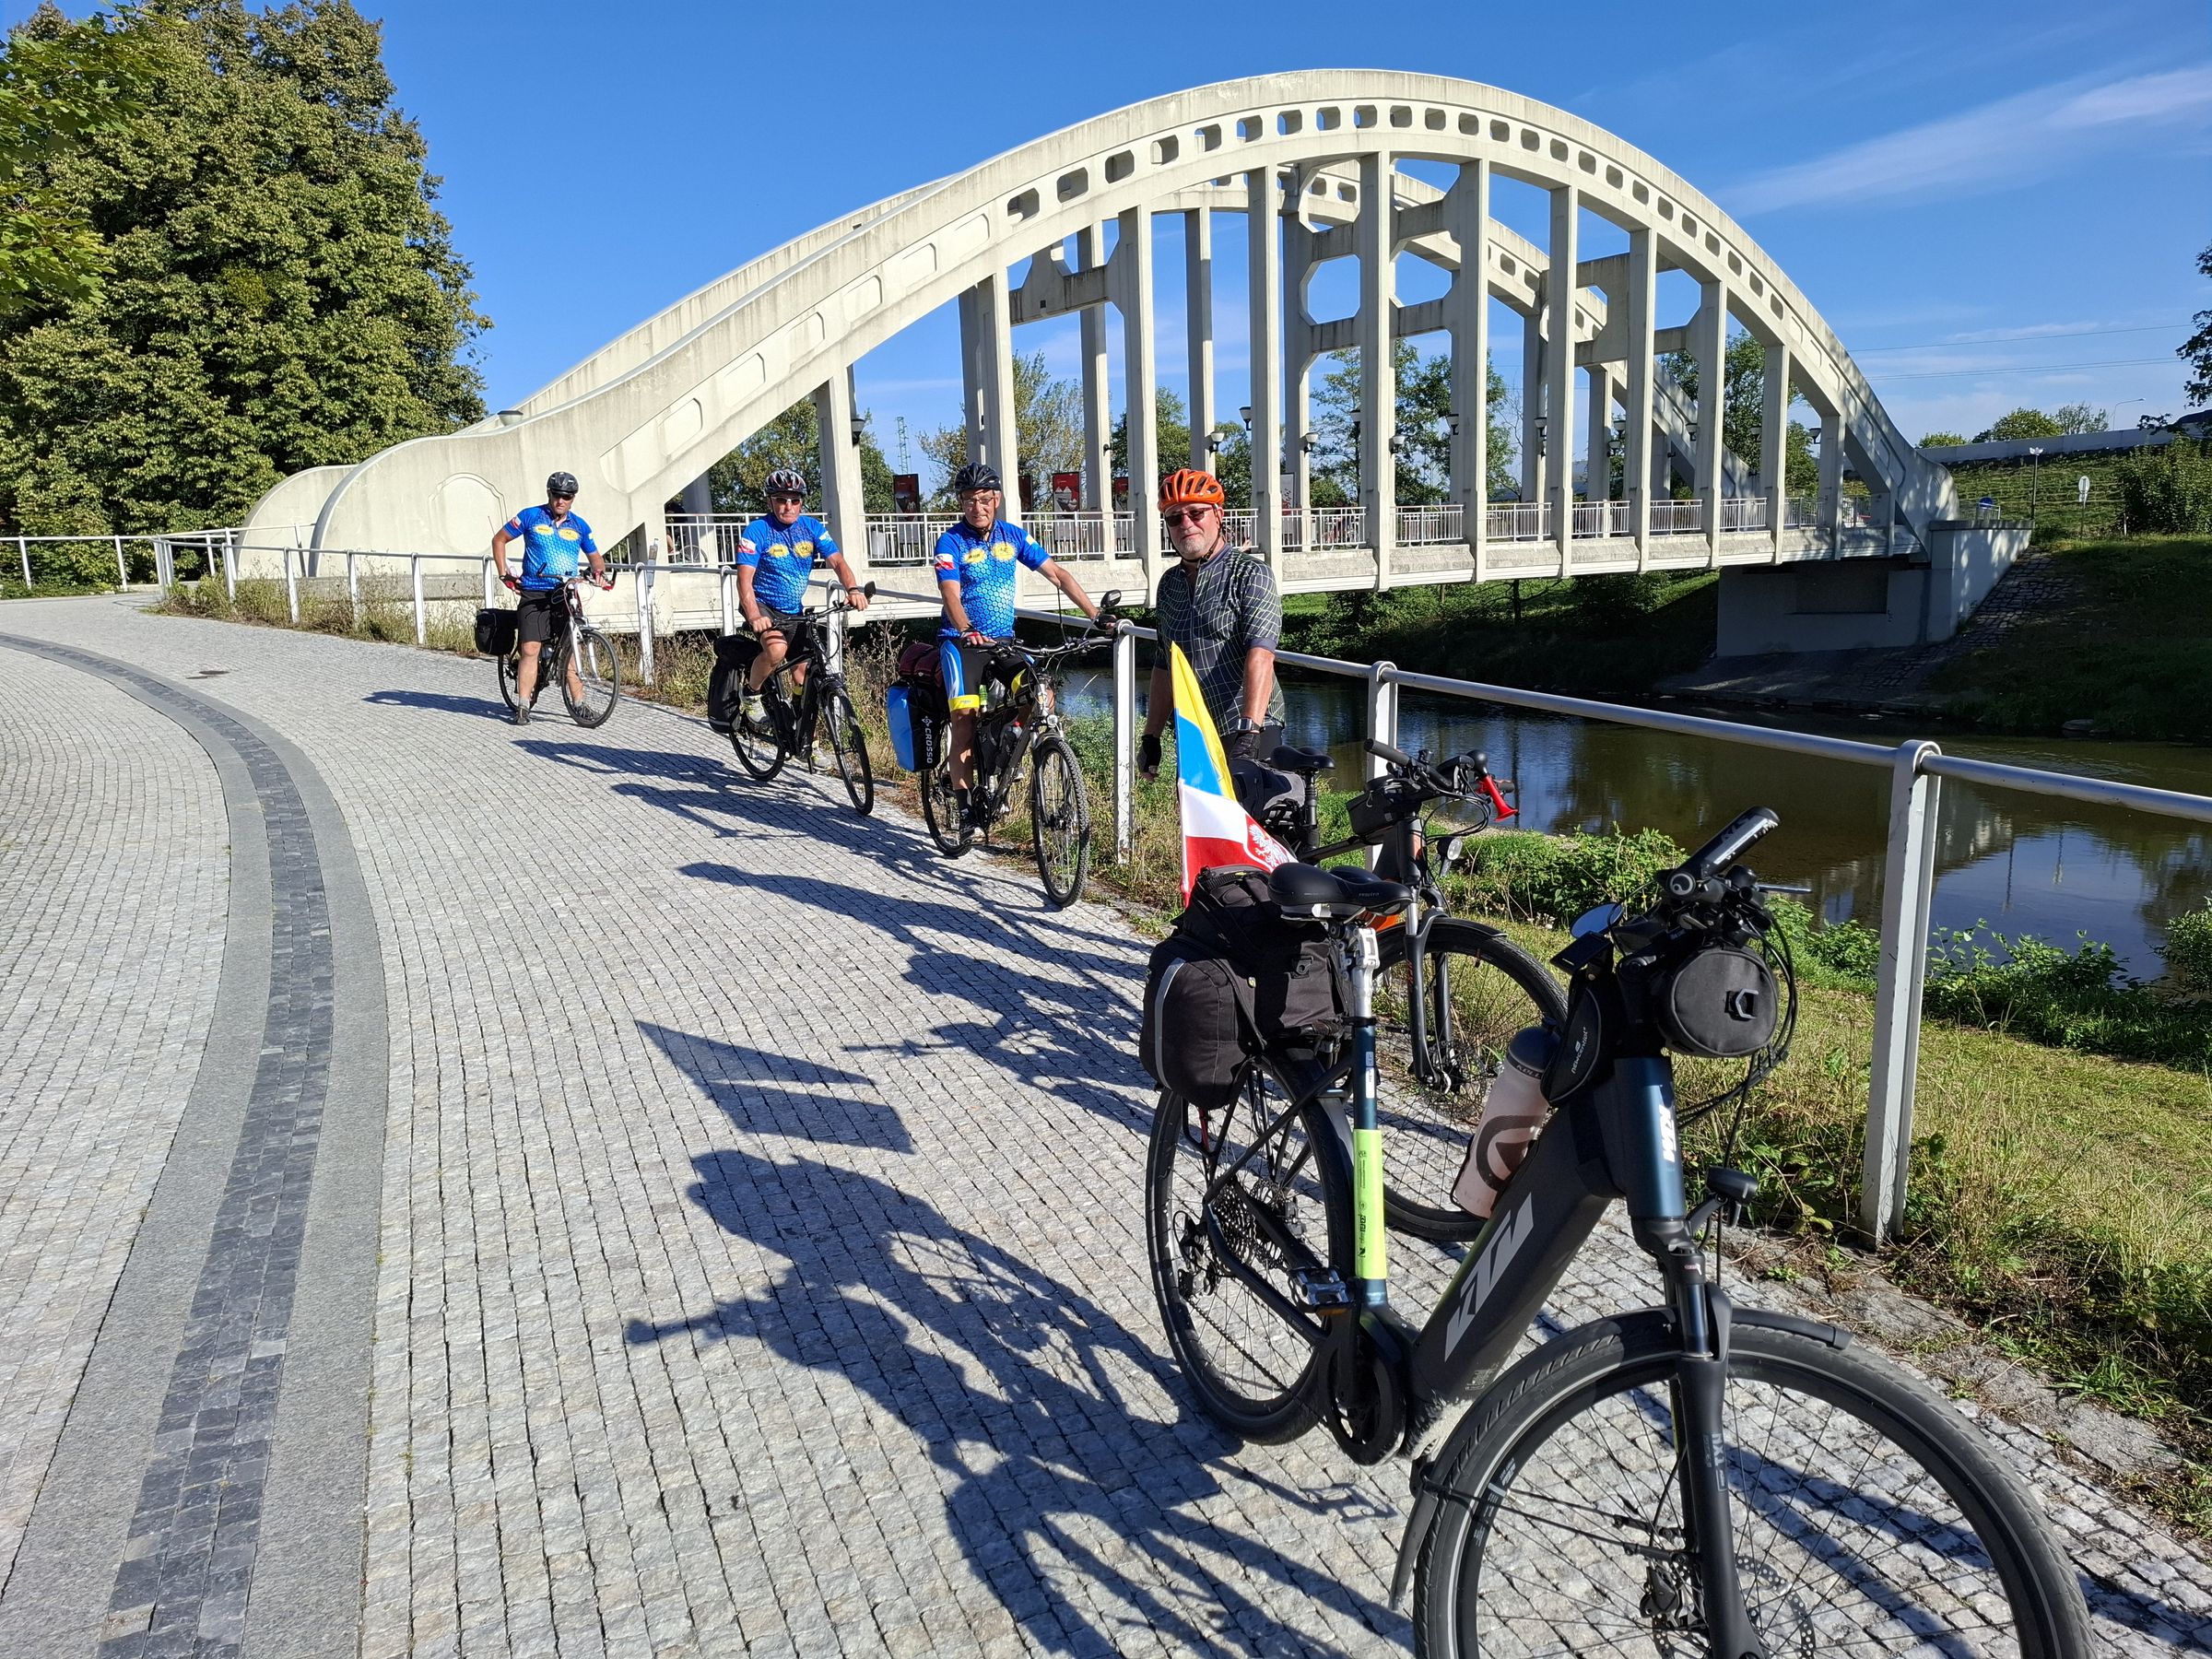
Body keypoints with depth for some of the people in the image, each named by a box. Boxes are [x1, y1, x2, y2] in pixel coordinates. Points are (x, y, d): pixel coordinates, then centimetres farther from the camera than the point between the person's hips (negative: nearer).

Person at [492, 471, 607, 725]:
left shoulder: (579, 526, 10)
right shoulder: (530, 516, 2)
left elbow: (594, 556, 20)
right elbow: (499, 539, 10)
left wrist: (599, 571, -4)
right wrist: (504, 574, 1)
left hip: (565, 596, 2)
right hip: (534, 595, -2)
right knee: (530, 649, -9)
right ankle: (522, 707, -6)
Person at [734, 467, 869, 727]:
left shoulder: (813, 528, -3)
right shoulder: (757, 531, -15)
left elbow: (837, 561, -14)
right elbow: (744, 580, -22)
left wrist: (853, 589, -35)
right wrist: (754, 617, -39)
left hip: (794, 610, 5)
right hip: (762, 605, -5)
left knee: (804, 668, 2)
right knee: (777, 649, -30)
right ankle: (751, 692, -4)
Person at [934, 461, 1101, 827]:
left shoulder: (1013, 536, 4)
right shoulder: (951, 542, -8)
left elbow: (1057, 574, 2)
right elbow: (951, 595, -21)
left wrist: (1096, 615, -7)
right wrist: (968, 631, -41)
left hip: (1003, 641, 4)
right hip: (962, 642, -3)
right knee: (965, 716, -16)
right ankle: (965, 796, -6)